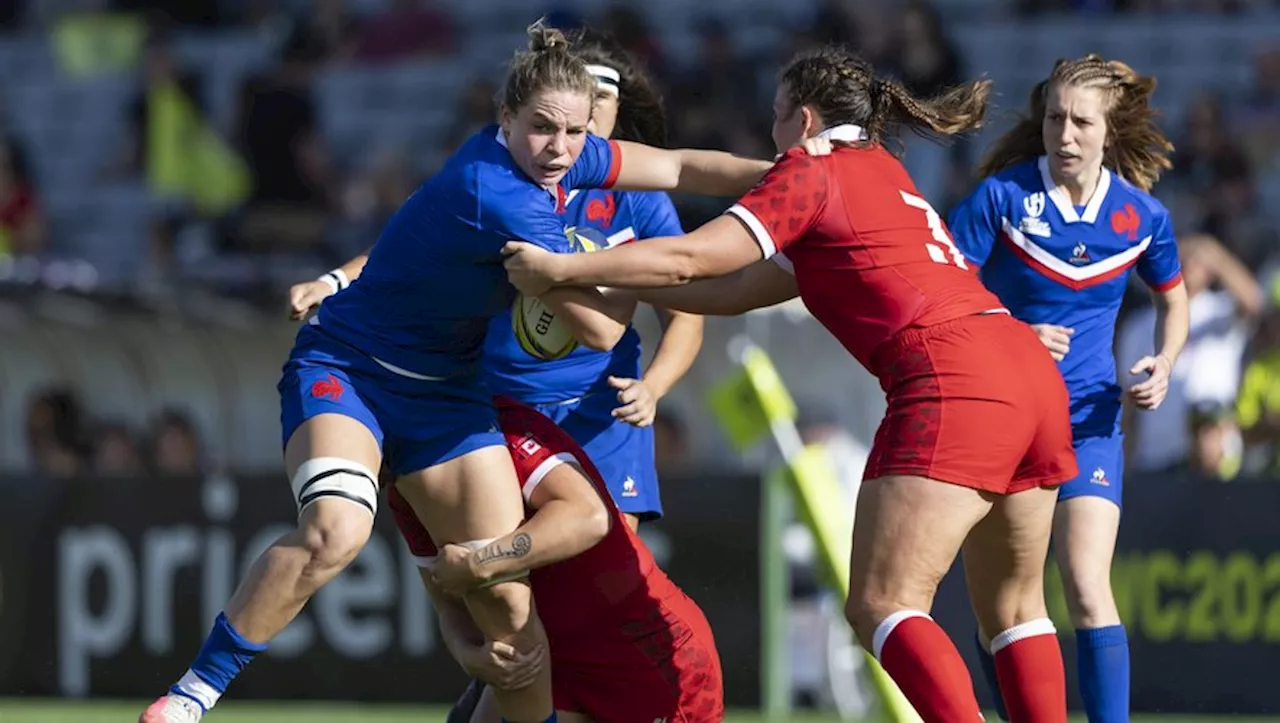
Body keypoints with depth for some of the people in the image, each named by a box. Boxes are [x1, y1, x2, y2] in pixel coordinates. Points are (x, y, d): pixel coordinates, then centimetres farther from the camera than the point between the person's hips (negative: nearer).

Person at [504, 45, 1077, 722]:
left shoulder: (810, 172, 6)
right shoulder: (883, 173, 29)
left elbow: (688, 260, 1)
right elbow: (745, 289, 29)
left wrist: (559, 269, 10)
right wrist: (612, 280, 30)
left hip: (953, 379, -9)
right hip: (1033, 369, 9)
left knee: (880, 607, -9)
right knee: (1010, 604, 16)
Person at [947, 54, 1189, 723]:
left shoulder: (1141, 215, -2)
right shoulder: (1001, 196, -11)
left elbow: (1173, 299, 17)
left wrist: (1163, 362, -2)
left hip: (1088, 420, 0)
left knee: (1087, 591, -17)